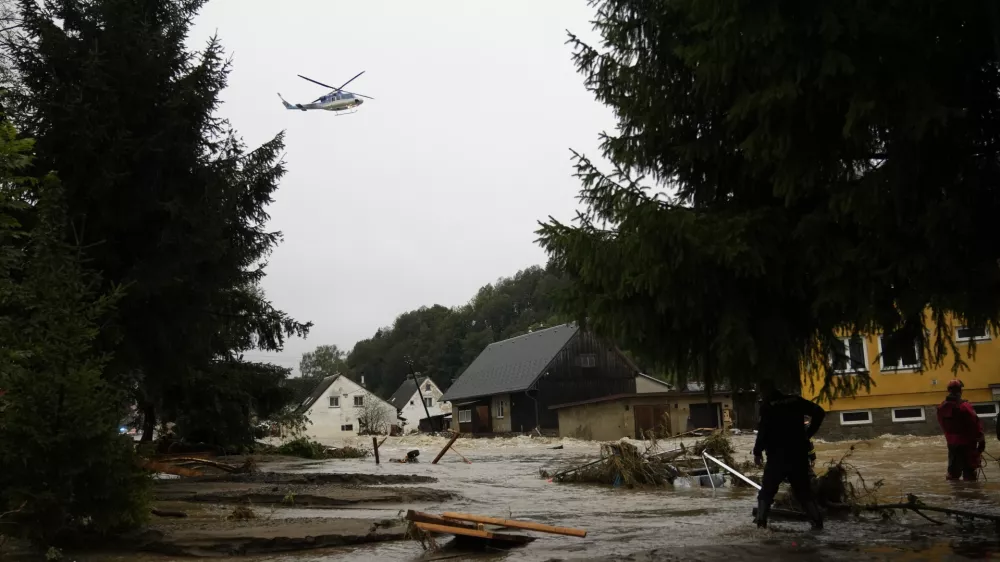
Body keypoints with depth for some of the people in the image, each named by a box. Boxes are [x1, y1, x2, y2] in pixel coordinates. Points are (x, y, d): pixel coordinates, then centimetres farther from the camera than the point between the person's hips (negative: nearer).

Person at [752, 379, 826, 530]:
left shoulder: (767, 406, -6)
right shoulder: (795, 400, 7)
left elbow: (763, 430, -15)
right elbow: (819, 412, 6)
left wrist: (757, 452, -6)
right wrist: (808, 433, 10)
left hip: (777, 456, -4)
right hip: (799, 454, 4)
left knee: (767, 491, 7)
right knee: (804, 490, 12)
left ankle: (761, 521, -2)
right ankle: (817, 520, 3)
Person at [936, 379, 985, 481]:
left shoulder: (941, 408, 1)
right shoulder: (964, 406, -20)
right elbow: (976, 424, -17)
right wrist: (981, 440, -6)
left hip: (952, 443, 6)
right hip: (967, 444, -6)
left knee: (953, 472, 16)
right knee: (969, 473, 1)